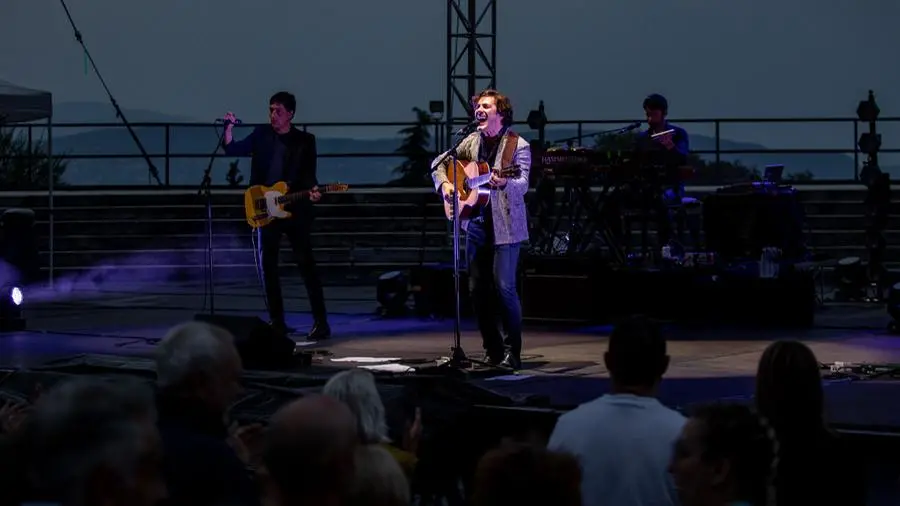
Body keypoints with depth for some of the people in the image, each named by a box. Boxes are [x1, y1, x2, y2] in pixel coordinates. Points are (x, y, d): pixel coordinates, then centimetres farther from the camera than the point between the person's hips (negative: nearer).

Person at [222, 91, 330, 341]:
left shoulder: (305, 140, 1)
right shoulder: (261, 135, 8)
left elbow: (308, 174, -4)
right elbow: (233, 149, 2)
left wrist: (313, 191, -23)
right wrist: (229, 127, -12)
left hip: (294, 210, -3)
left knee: (306, 264, -6)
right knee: (268, 266, 4)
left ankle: (320, 322, -5)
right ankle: (277, 321, 12)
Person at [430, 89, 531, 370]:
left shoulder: (518, 146, -6)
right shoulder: (472, 141, 10)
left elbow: (522, 184, -16)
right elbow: (440, 162, 20)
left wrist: (504, 183, -37)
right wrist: (443, 183, 1)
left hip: (505, 227, -6)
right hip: (476, 225, 6)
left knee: (504, 286, -10)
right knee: (477, 289, 5)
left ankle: (513, 351, -1)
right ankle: (492, 350, 15)